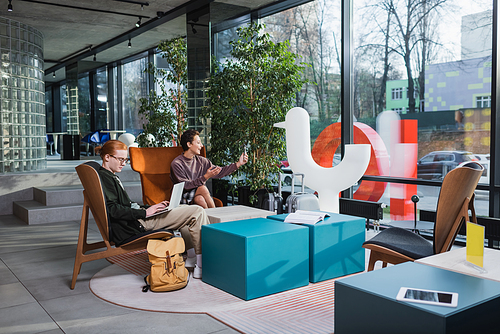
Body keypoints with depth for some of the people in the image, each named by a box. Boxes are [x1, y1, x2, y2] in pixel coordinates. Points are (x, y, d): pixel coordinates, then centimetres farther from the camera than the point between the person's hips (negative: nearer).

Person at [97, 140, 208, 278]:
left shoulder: (111, 177, 21)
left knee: (183, 208, 26)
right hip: (134, 227, -11)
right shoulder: (105, 177, -11)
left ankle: (191, 254, 15)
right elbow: (113, 210, -21)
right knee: (197, 212, -13)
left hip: (137, 220, 11)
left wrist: (152, 207, 11)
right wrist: (145, 212, -19)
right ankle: (202, 266, -12)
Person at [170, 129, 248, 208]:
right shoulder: (176, 164, -9)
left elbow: (219, 172, 10)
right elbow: (185, 186, -17)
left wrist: (238, 164, 3)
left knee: (200, 199, -30)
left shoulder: (201, 161, 9)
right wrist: (205, 177, -25)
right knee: (202, 188, -30)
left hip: (200, 196, 4)